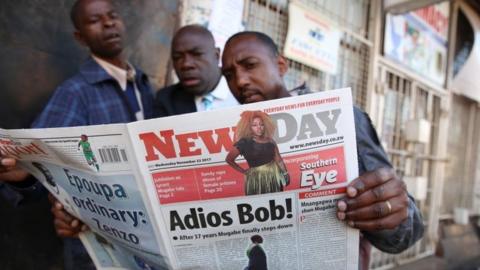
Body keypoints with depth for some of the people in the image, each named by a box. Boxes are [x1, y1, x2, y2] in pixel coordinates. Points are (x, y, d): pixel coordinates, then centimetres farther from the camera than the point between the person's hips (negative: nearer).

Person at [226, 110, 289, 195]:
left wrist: (285, 173, 1)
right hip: (256, 180, -4)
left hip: (274, 177, 4)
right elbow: (229, 159, -2)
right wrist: (243, 171, -1)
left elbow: (278, 159, 9)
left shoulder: (270, 141, 5)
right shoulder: (244, 143, -7)